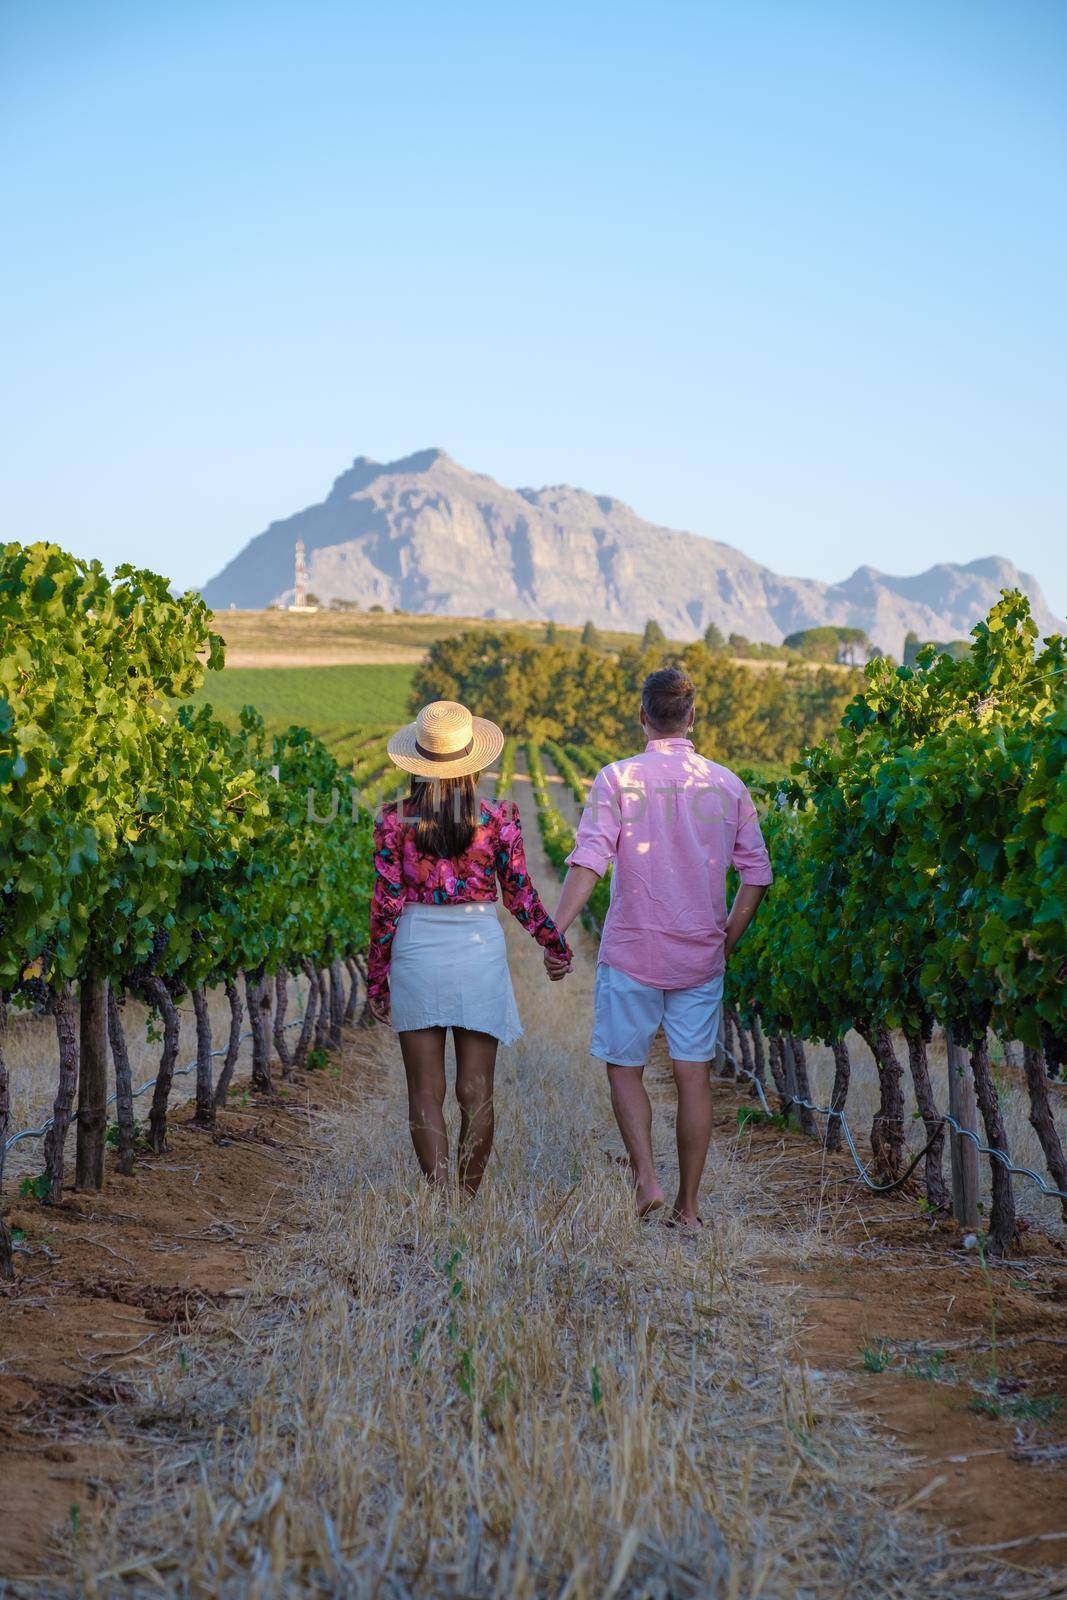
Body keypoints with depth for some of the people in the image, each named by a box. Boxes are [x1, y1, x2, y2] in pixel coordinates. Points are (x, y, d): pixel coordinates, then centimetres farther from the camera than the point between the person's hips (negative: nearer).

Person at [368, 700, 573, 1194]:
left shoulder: (395, 820, -5)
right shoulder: (497, 817, -5)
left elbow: (386, 903, -3)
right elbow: (520, 897, 1)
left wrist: (377, 977, 6)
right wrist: (557, 946, 16)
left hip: (416, 952, 0)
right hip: (479, 951, 0)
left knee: (426, 1092, 6)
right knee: (476, 1093, 8)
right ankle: (469, 1199, 13)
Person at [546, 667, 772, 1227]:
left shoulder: (618, 778, -8)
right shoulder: (728, 786, 3)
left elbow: (588, 860, -18)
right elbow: (756, 874, 6)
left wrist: (555, 930, -19)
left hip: (631, 954, -2)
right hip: (700, 959, 3)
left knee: (624, 1067, 12)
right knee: (694, 1077, 8)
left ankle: (646, 1177, -4)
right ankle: (687, 1206, 12)